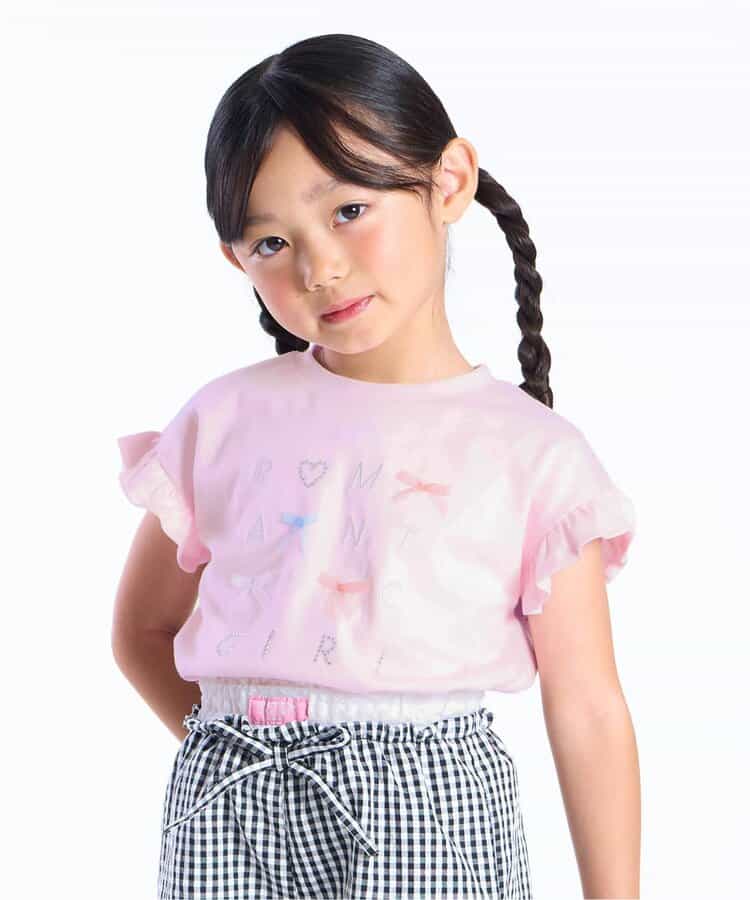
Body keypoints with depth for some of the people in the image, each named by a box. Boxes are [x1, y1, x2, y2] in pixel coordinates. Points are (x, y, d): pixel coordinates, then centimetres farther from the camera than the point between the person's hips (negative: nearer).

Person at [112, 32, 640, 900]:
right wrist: (242, 757, 2)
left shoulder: (533, 454, -2)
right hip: (230, 813, 2)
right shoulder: (226, 421, 4)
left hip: (434, 818, -1)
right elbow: (143, 629, 12)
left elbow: (587, 713, 0)